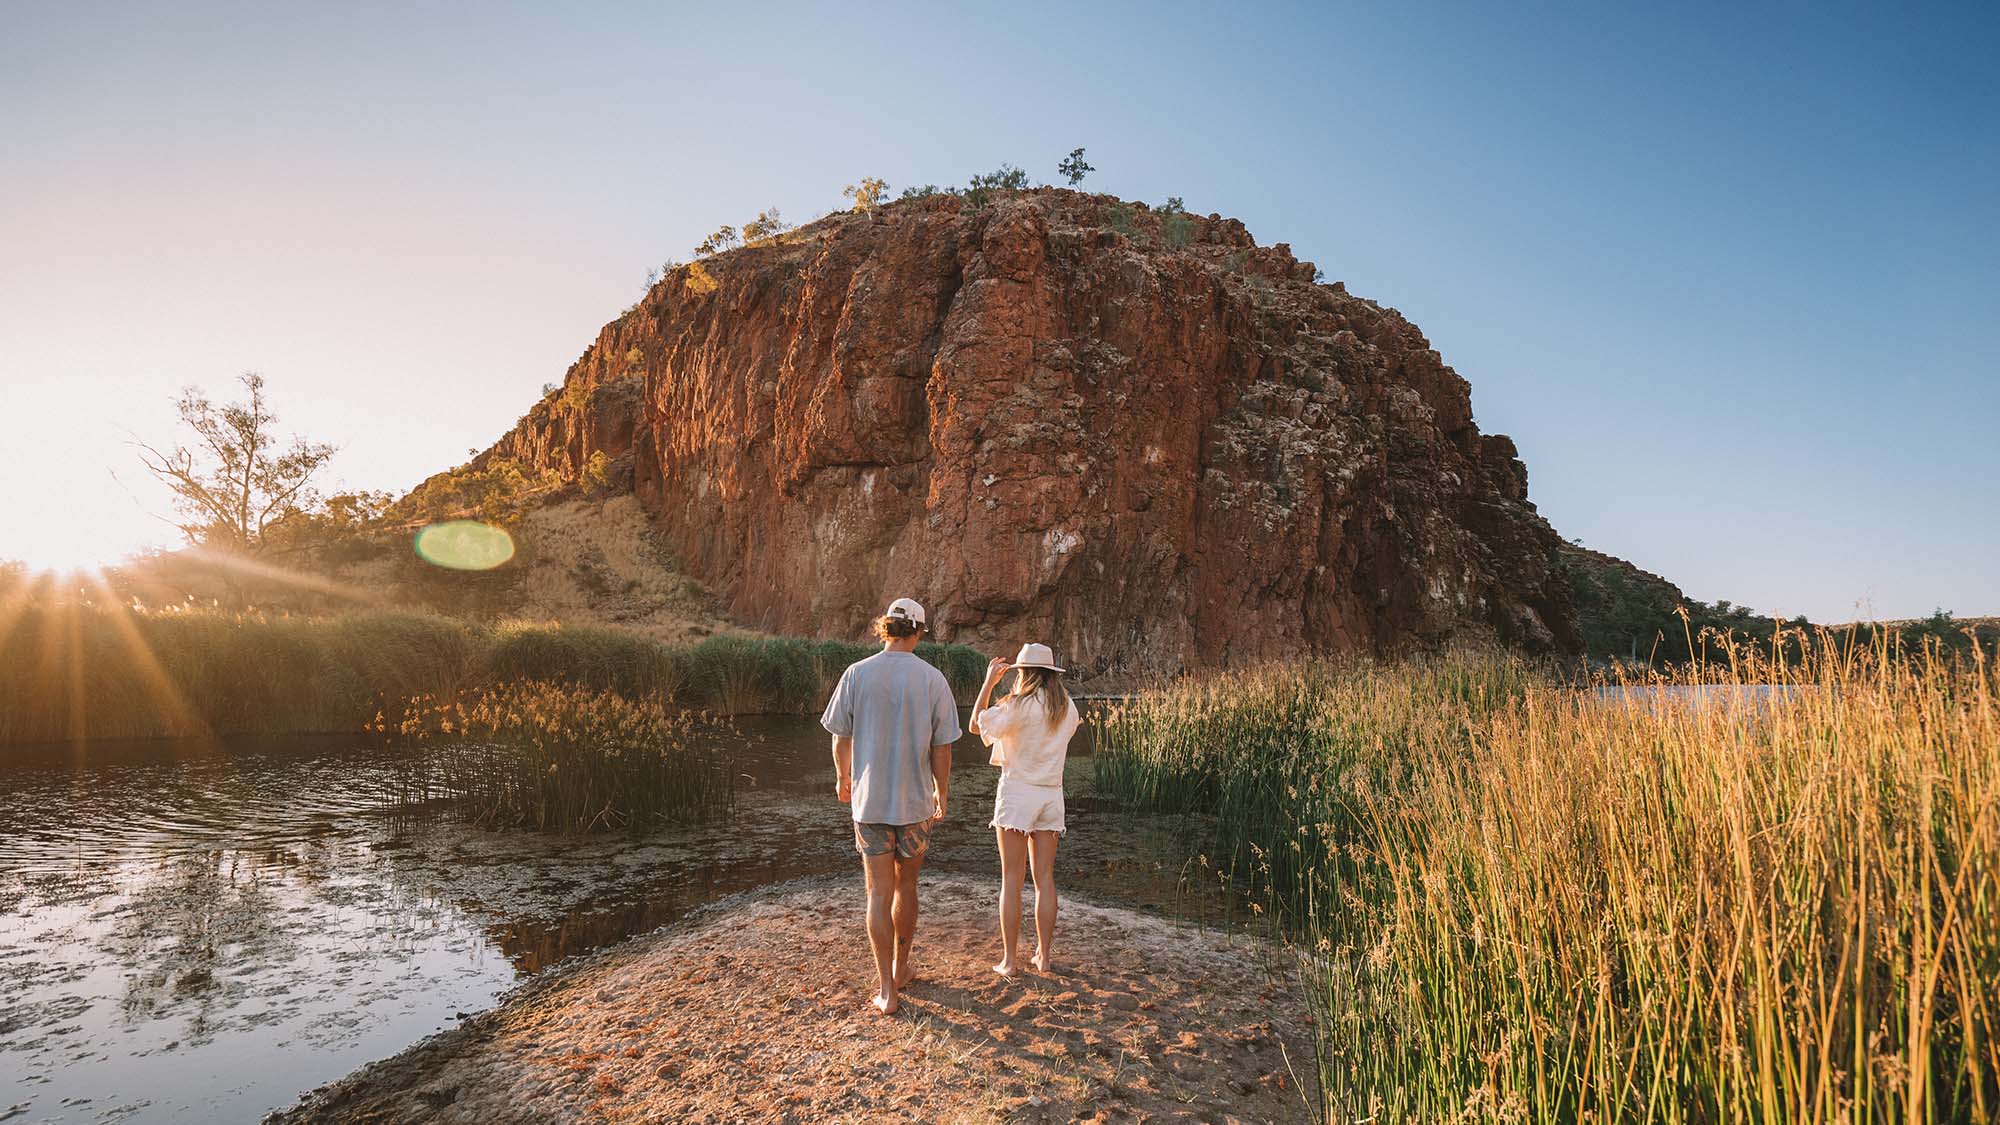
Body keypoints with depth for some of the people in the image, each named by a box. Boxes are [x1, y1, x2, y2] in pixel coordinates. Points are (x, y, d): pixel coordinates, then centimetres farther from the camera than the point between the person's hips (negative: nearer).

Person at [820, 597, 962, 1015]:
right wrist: (941, 793, 12)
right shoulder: (933, 679, -8)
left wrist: (843, 778, 19)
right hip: (916, 801, 1)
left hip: (869, 800, 0)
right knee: (906, 887, 18)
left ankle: (886, 990, 8)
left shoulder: (857, 674, -7)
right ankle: (900, 969, 34)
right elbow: (942, 748, -4)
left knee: (879, 894, 6)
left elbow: (842, 738, 1)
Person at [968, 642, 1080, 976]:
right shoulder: (1068, 708, 5)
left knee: (1011, 880, 2)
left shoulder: (1020, 705, -13)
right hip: (1051, 795, 5)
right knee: (1045, 879, 11)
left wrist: (989, 682, -1)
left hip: (1018, 792, -5)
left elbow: (976, 725, -6)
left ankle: (1010, 959, 6)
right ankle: (1044, 956, 17)